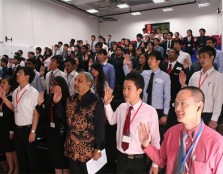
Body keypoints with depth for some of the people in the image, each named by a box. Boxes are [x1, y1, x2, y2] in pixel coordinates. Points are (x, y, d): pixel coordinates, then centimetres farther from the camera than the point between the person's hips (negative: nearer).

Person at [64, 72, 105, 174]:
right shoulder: (71, 100, 5)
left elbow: (100, 127, -14)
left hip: (88, 150, -5)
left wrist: (98, 149, -14)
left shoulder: (96, 102, -14)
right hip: (72, 148, 6)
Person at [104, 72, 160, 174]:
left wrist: (155, 164, -4)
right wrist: (107, 103, 1)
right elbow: (112, 121, 15)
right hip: (121, 158, 3)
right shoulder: (121, 107, -4)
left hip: (139, 160, -3)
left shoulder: (150, 111, -18)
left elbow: (155, 138, -11)